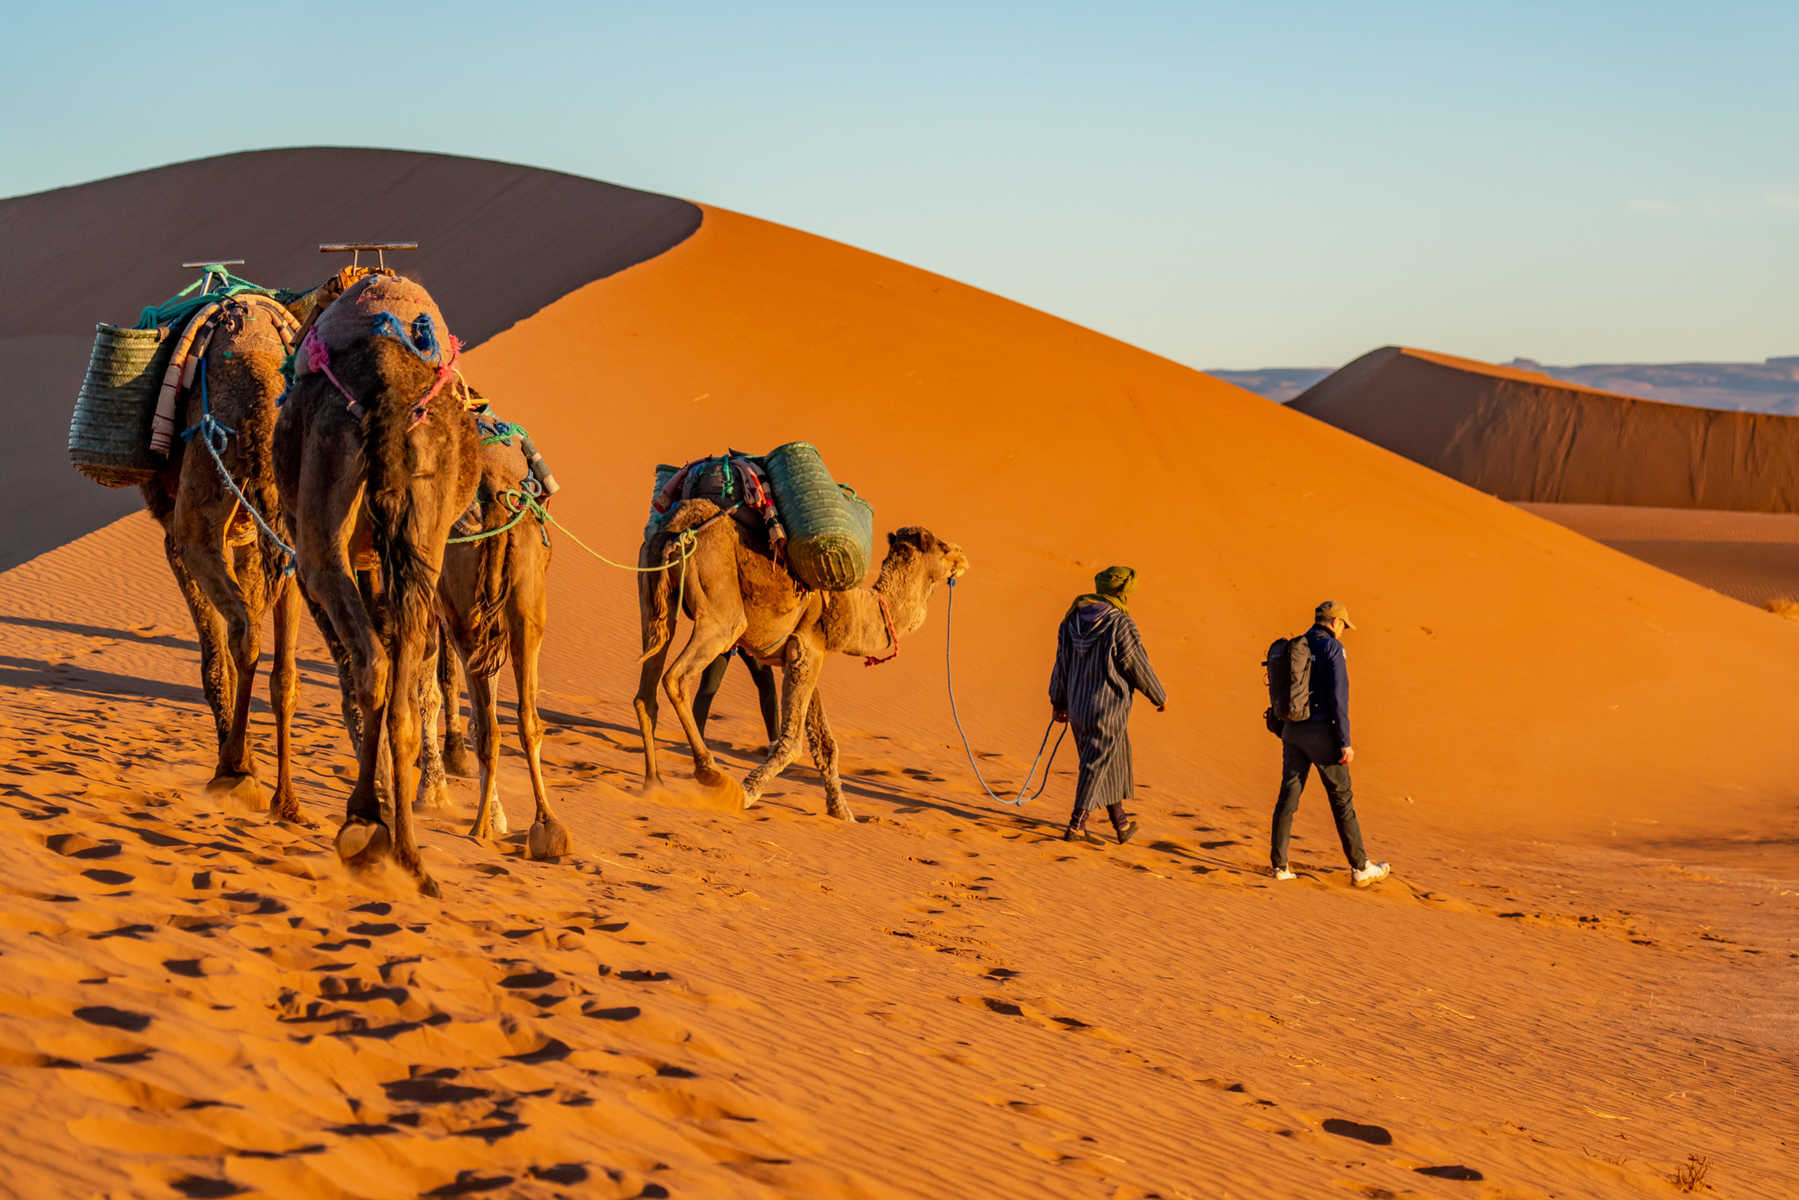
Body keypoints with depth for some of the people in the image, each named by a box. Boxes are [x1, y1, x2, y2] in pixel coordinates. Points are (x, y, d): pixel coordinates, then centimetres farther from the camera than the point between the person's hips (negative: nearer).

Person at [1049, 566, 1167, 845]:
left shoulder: (1073, 620, 3)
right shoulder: (1121, 624, -16)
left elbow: (1062, 663, 8)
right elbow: (1139, 667, -9)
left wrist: (1058, 702, 18)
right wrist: (1160, 697, 6)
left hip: (1078, 706, 7)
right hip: (1108, 707, -7)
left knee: (1113, 762, 18)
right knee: (1096, 766, 0)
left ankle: (1121, 824, 26)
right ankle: (1075, 825, -1)